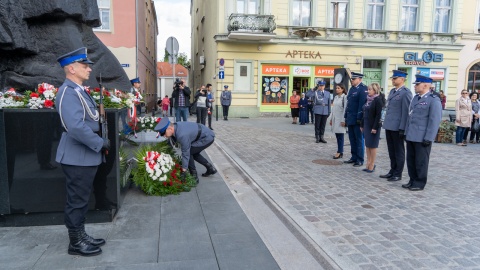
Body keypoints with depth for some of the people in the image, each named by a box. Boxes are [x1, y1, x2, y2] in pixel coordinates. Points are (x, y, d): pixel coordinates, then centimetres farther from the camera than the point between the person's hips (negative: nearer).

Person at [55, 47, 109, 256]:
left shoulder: (78, 90, 13)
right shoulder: (69, 92, -20)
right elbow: (76, 127, -31)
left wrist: (98, 143, 9)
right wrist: (100, 144, -20)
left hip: (85, 155, 10)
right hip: (77, 157, -10)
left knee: (81, 199, 19)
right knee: (77, 200, 3)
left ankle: (81, 236, 32)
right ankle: (75, 243, 17)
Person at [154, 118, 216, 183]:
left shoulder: (182, 135, -32)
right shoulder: (174, 127, -7)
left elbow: (185, 154, -25)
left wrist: (183, 170, -18)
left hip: (208, 137, -10)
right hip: (206, 134, 10)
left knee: (189, 152, -13)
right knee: (193, 153, 21)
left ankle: (194, 177, -1)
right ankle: (210, 168, 29)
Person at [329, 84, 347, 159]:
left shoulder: (344, 97, -8)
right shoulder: (335, 97, 13)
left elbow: (345, 109, -12)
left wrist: (343, 120, -16)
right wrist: (331, 119, 16)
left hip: (340, 119, -7)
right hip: (335, 118, 7)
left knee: (340, 135, -4)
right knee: (337, 135, 8)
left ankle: (339, 152, -1)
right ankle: (340, 152, 13)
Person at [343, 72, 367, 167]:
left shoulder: (363, 89, -11)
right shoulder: (352, 89, 15)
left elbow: (362, 104, -17)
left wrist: (359, 118, -20)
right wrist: (346, 117, 15)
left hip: (357, 120, -8)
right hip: (350, 119, 8)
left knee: (359, 140, 1)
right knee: (352, 139, 13)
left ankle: (360, 160, 9)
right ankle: (354, 157, 22)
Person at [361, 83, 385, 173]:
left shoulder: (378, 100, -12)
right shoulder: (368, 99, 10)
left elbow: (378, 115, -16)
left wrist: (375, 127, -19)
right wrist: (362, 125, 14)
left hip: (374, 126, -7)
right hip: (366, 125, 8)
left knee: (372, 146, 0)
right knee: (367, 145, 11)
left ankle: (372, 165, 9)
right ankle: (368, 164, 19)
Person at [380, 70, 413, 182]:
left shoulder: (406, 93, -12)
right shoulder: (392, 91, 14)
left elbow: (406, 111, -16)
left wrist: (402, 128, -18)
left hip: (397, 127, -8)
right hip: (389, 126, 8)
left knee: (399, 151, 4)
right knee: (391, 151, 15)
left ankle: (398, 174, 14)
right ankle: (392, 171, 26)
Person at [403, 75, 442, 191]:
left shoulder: (434, 100, -10)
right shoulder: (415, 98, 14)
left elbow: (435, 120, -14)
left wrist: (428, 138, -17)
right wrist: (406, 132, 14)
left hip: (422, 138, -7)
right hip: (411, 136, 7)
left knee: (421, 162, 4)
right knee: (410, 160, 13)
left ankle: (420, 183, 16)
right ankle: (413, 180, 25)